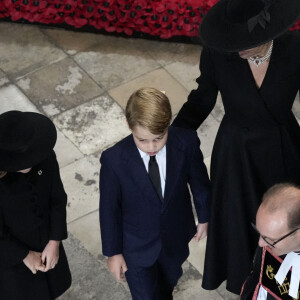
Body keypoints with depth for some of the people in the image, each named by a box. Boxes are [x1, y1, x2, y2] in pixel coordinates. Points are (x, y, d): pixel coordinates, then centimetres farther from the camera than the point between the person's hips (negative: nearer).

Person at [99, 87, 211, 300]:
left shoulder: (186, 143, -26)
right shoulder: (114, 160, -30)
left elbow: (199, 181, -5)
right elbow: (109, 208, -15)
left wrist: (204, 217, 10)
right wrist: (113, 252, -5)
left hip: (175, 240, 3)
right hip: (136, 248, -3)